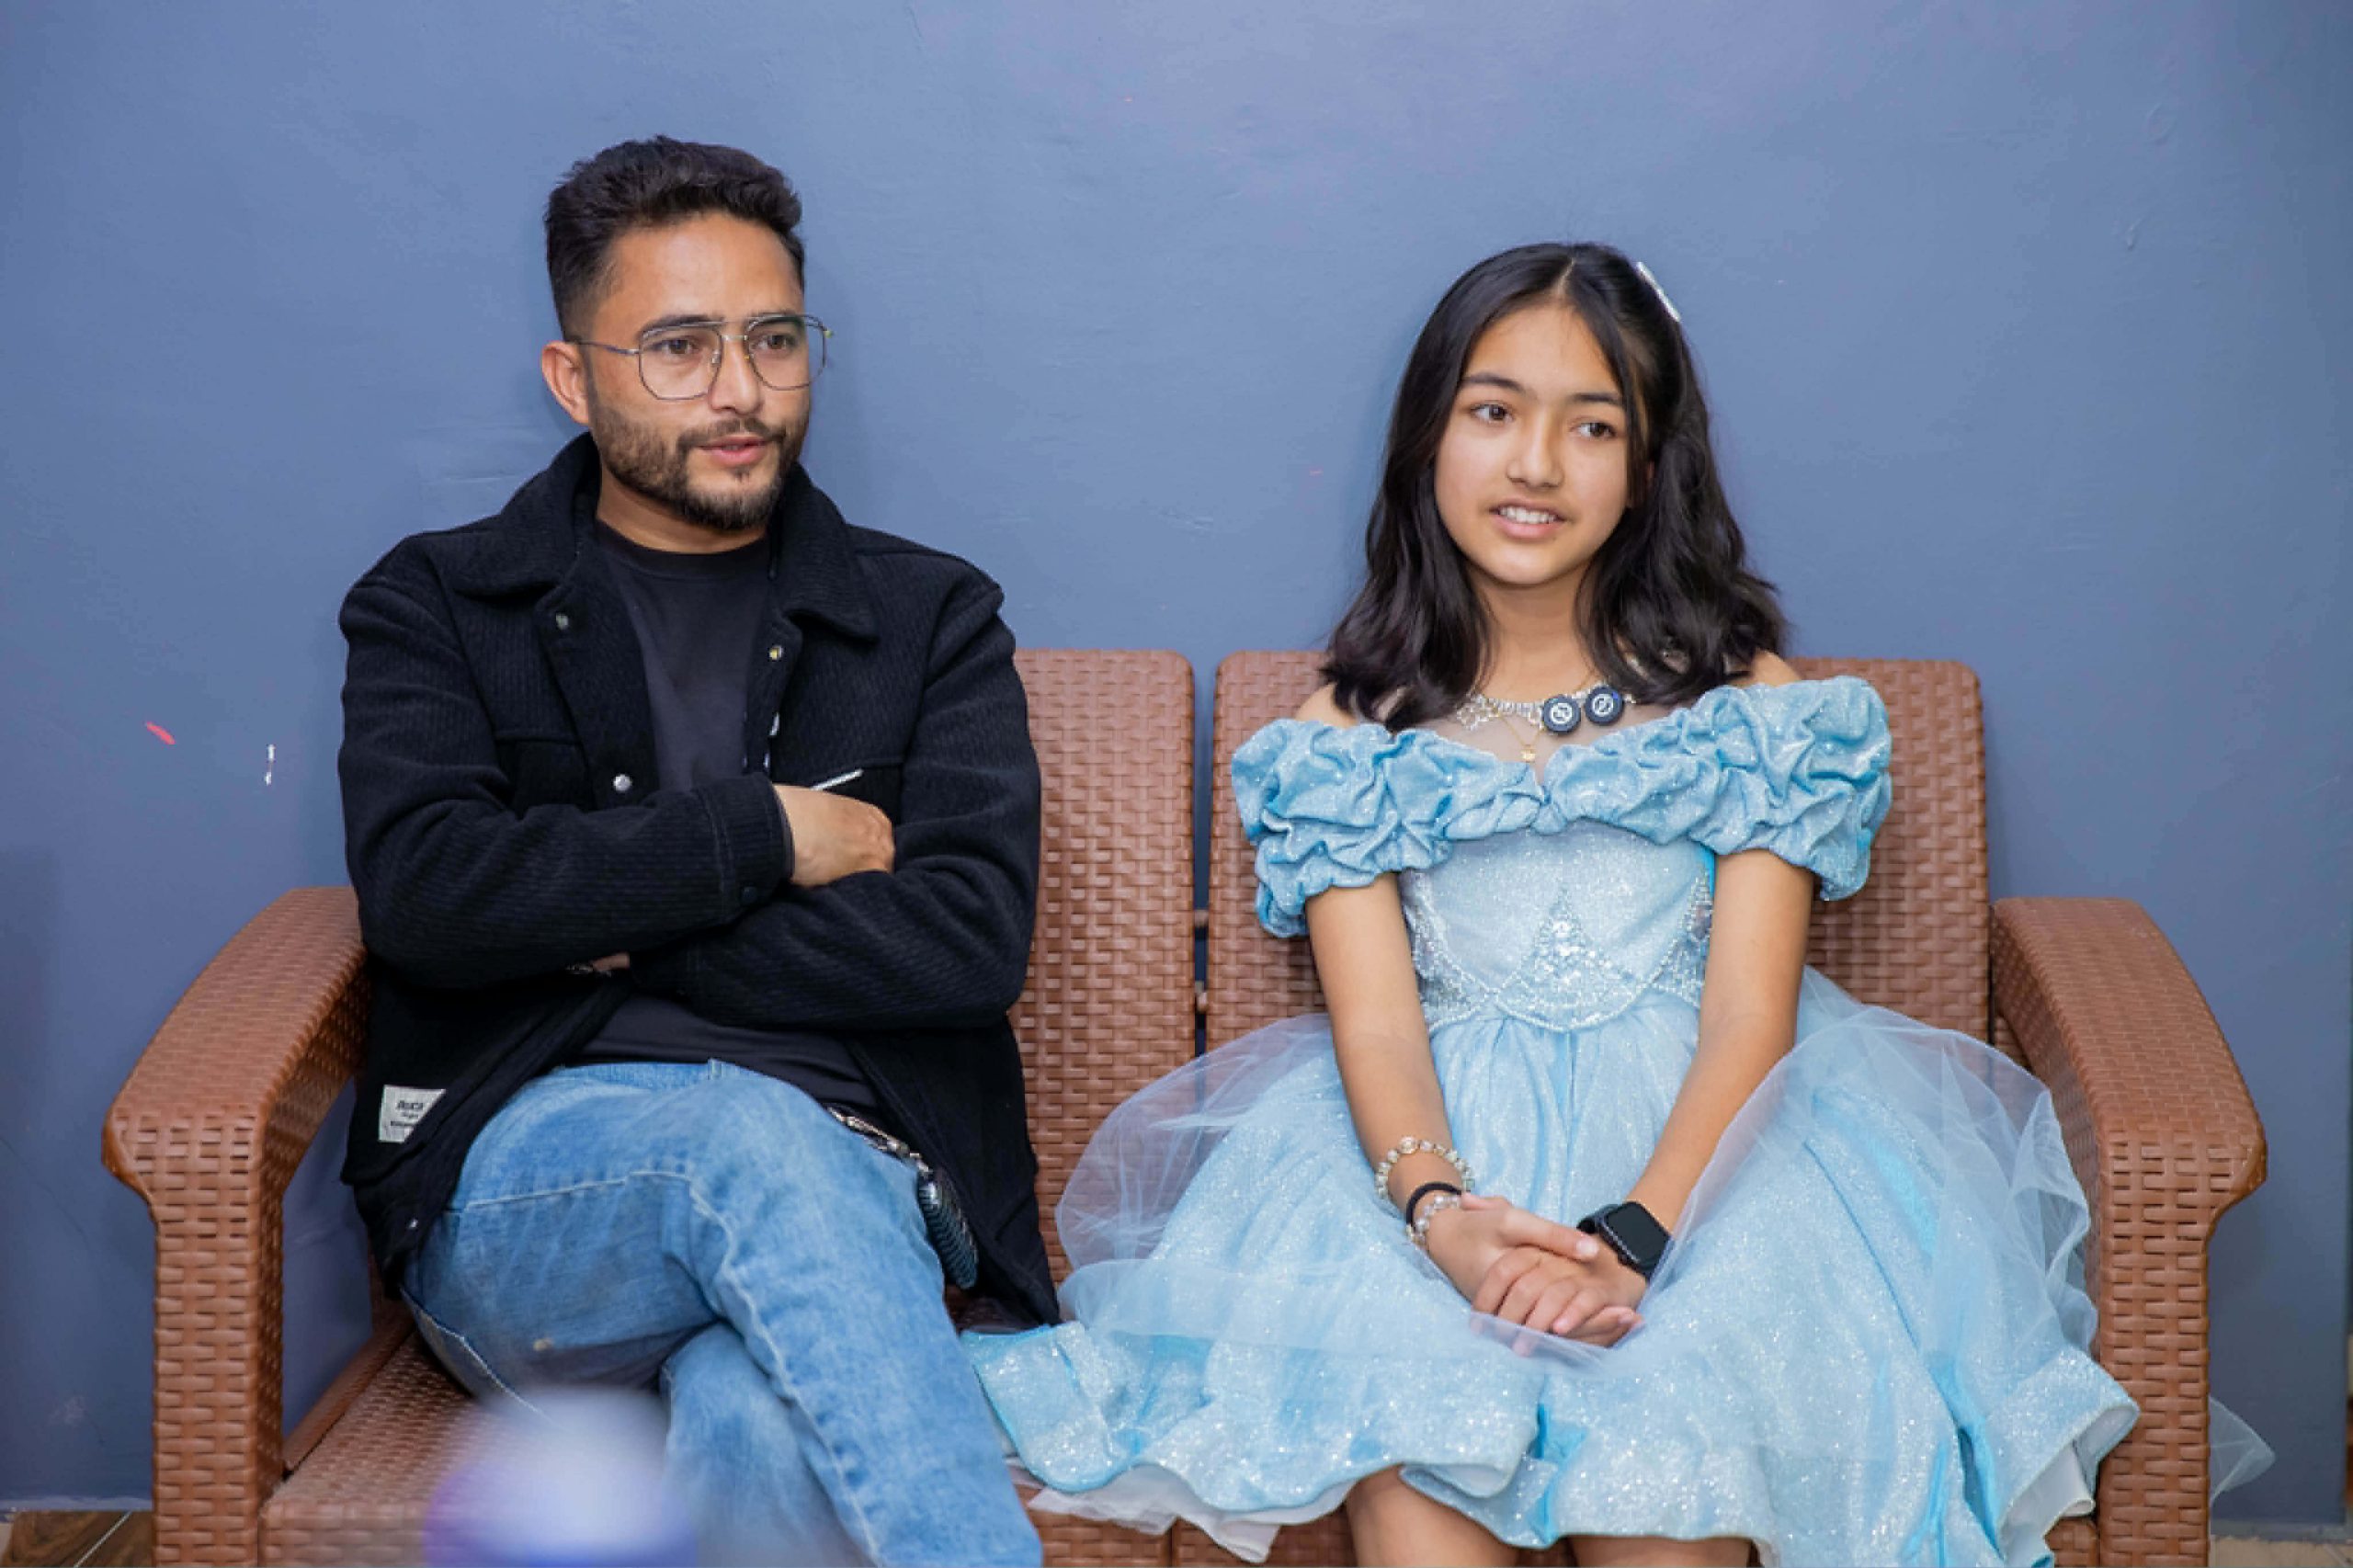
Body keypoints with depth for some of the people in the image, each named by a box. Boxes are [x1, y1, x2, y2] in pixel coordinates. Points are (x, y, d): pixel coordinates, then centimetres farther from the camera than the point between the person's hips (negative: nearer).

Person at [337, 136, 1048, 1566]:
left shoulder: (928, 618, 15)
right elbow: (421, 892, -6)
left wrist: (609, 937, -4)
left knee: (765, 1428, -37)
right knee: (759, 1130, -36)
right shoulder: (437, 607, 14)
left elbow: (976, 938, -1)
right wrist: (762, 832, -4)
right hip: (522, 1199, 0)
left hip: (850, 1181, 0)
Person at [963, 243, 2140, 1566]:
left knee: (1663, 1446, -29)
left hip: (1692, 1132, 0)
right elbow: (1375, 1024, -3)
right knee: (1407, 1458, -29)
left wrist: (1630, 1236, -23)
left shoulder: (1744, 699, 5)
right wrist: (1440, 1210, -25)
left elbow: (1750, 1015, -4)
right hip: (1440, 1134, 1)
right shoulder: (1353, 732, 8)